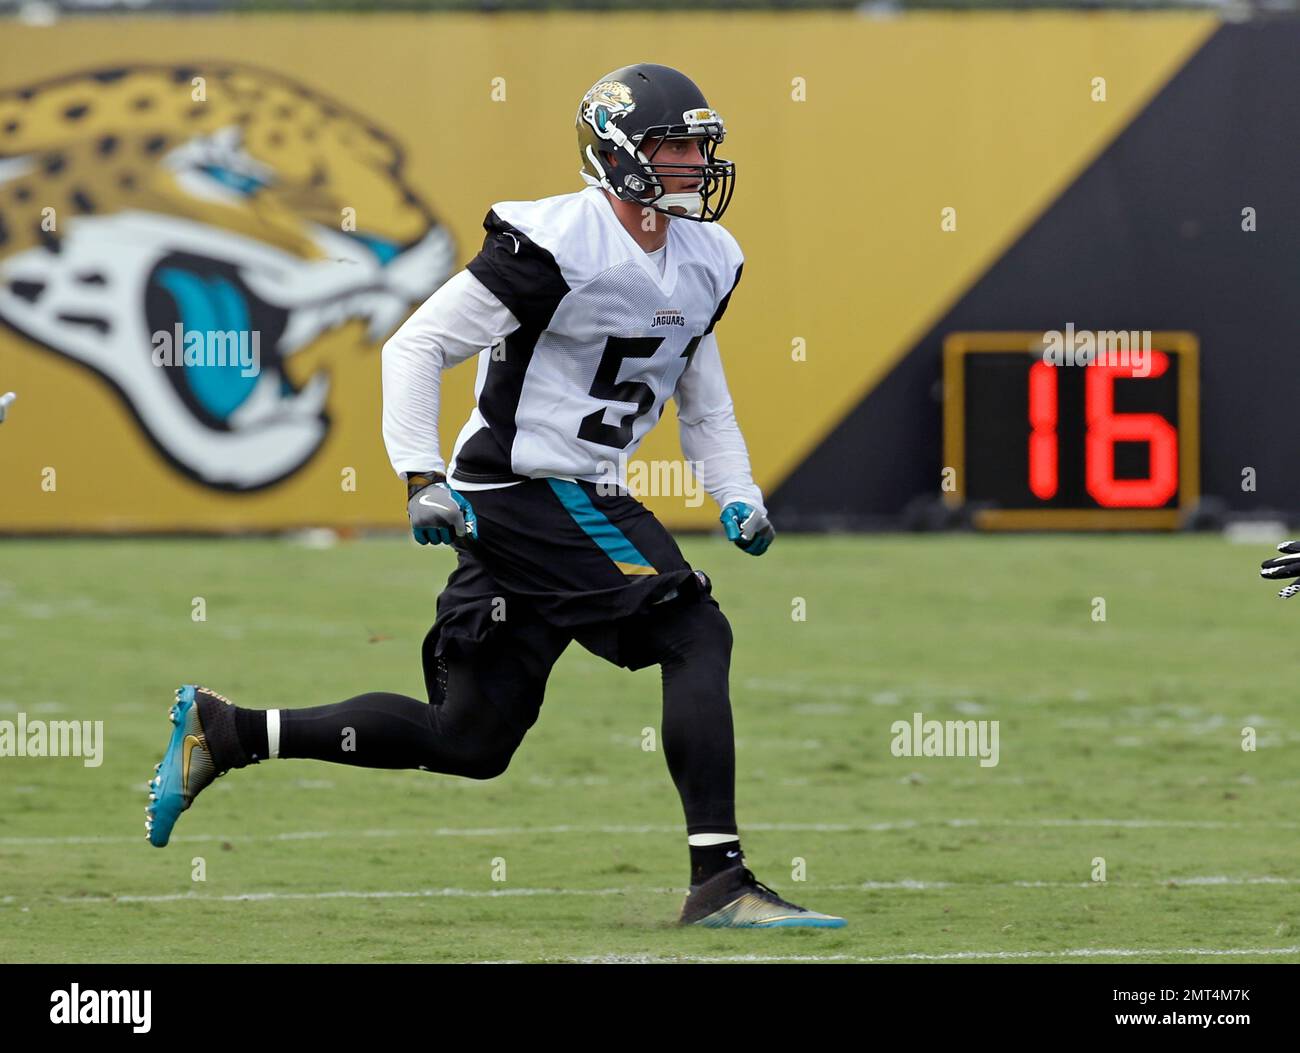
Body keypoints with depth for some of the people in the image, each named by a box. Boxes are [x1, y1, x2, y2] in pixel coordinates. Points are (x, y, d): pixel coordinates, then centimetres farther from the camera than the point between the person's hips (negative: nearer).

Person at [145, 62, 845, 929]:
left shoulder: (706, 263, 12)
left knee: (470, 743, 7)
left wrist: (736, 496, 10)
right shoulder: (558, 242, -14)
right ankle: (719, 881, -18)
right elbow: (418, 345, -12)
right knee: (694, 637, -17)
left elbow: (702, 397, 26)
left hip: (586, 499, 9)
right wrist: (424, 481, -19)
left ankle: (223, 730, 14)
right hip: (526, 491, -9)